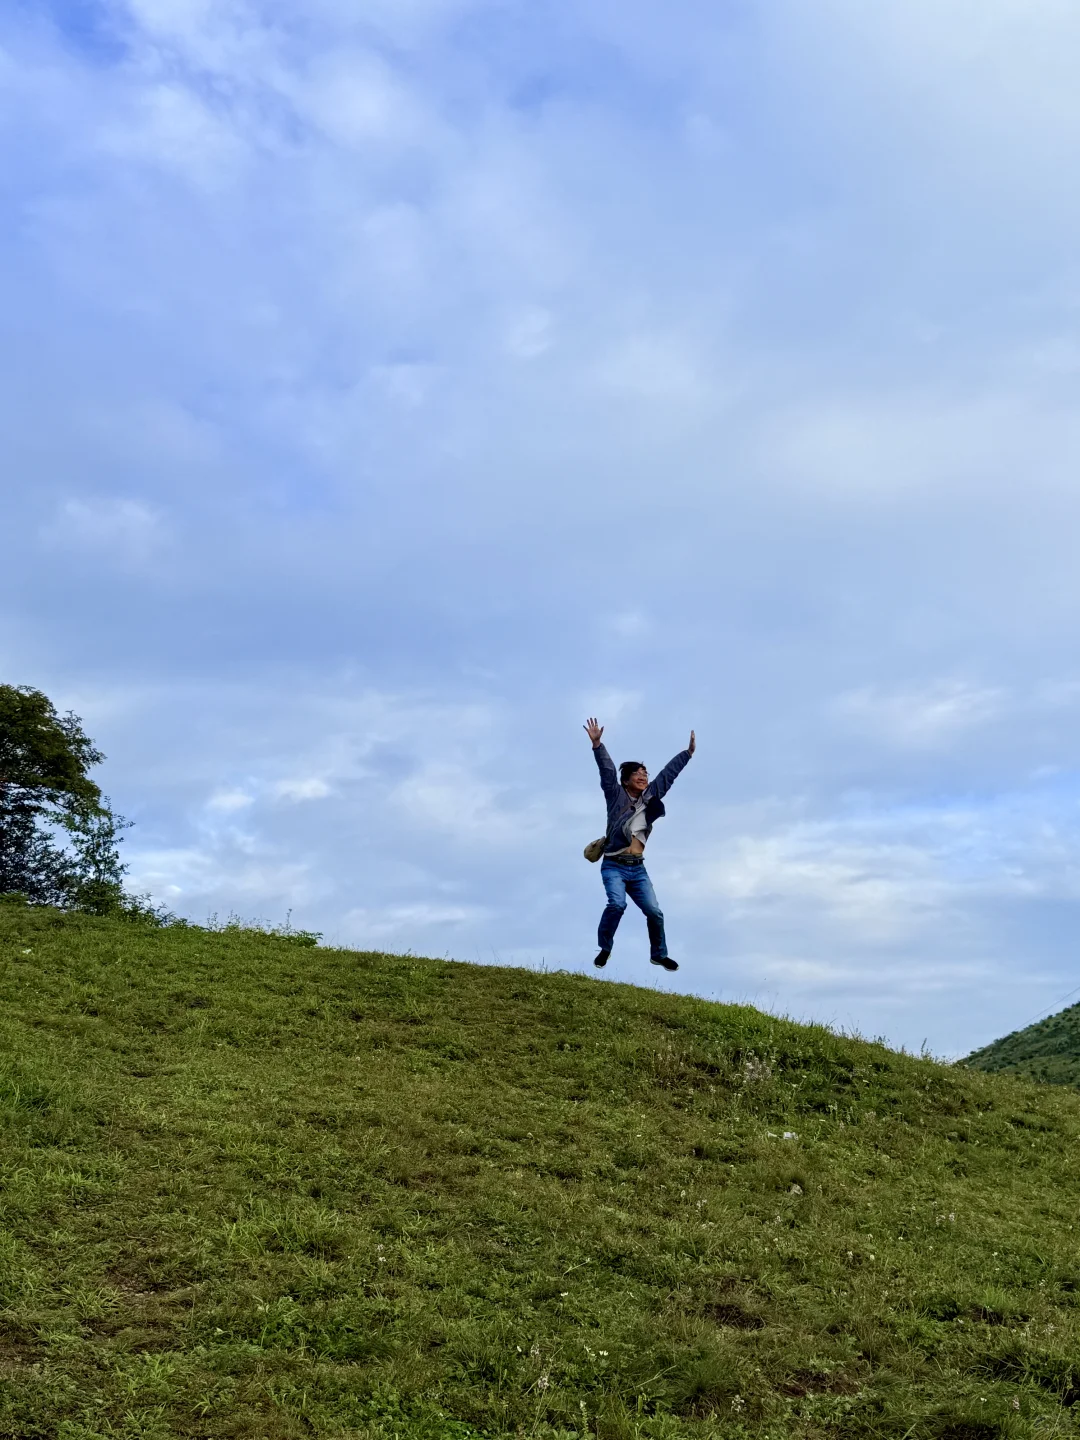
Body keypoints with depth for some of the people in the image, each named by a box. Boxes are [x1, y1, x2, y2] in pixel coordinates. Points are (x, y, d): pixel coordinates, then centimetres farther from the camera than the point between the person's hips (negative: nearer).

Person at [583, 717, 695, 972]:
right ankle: (604, 948, -5)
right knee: (617, 904, -26)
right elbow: (607, 770, -12)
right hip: (614, 866, -4)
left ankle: (659, 954, 20)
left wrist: (688, 752, 20)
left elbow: (668, 773, 16)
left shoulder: (650, 797, 10)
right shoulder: (616, 795, 0)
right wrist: (597, 744, -24)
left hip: (638, 868, 4)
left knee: (654, 911, -2)